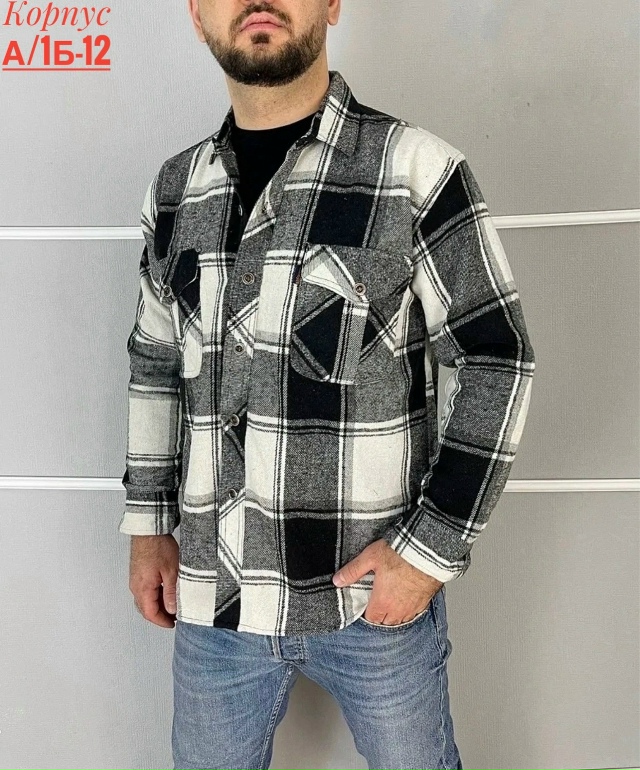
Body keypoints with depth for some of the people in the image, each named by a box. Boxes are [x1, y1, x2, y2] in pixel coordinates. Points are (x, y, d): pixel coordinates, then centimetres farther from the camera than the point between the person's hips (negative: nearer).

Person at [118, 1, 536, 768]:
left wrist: (432, 548, -12)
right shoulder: (174, 190, 4)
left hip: (375, 593, -3)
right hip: (213, 597, 4)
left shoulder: (416, 170, -10)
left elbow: (496, 360, -8)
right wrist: (148, 523, 9)